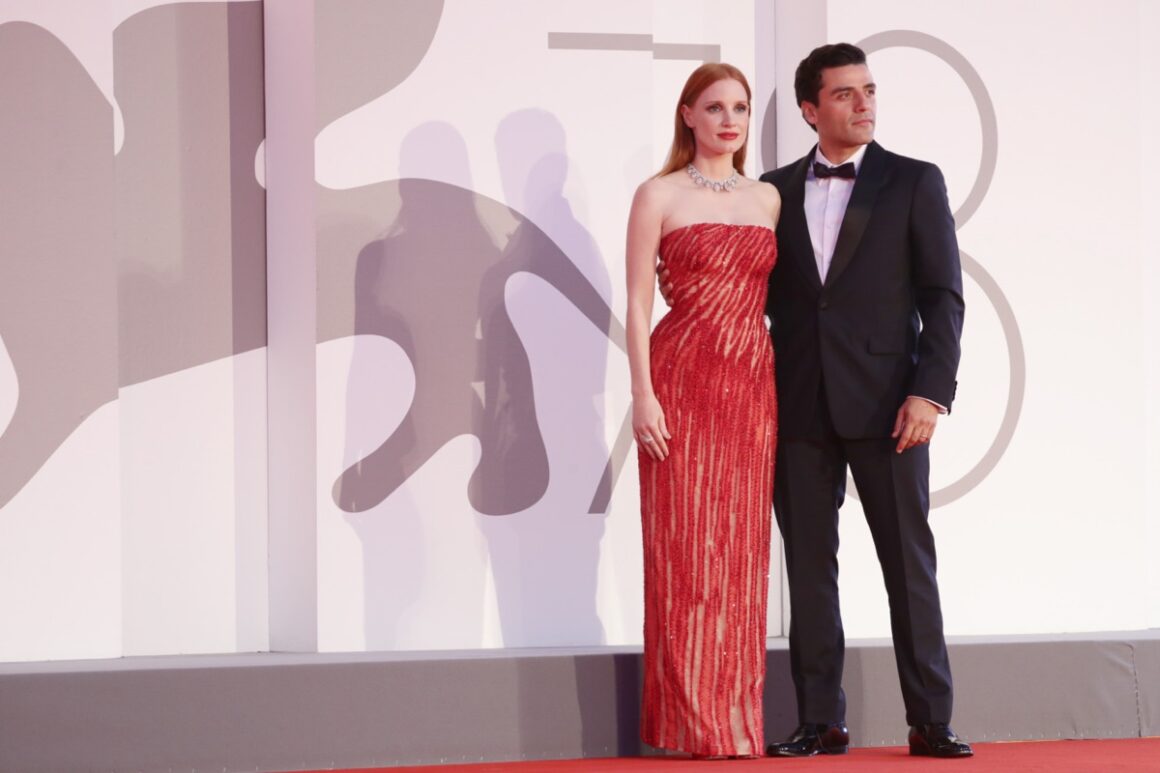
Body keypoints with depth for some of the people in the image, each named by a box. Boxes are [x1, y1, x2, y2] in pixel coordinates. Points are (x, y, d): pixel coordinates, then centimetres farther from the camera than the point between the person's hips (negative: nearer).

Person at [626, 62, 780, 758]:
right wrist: (643, 393, -12)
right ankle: (691, 719, 2)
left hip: (753, 386, 4)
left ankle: (737, 714, 11)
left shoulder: (769, 199, 13)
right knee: (686, 548, -3)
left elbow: (778, 295, 15)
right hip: (683, 381, -4)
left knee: (743, 552, 5)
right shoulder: (660, 196, 0)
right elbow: (638, 303, -4)